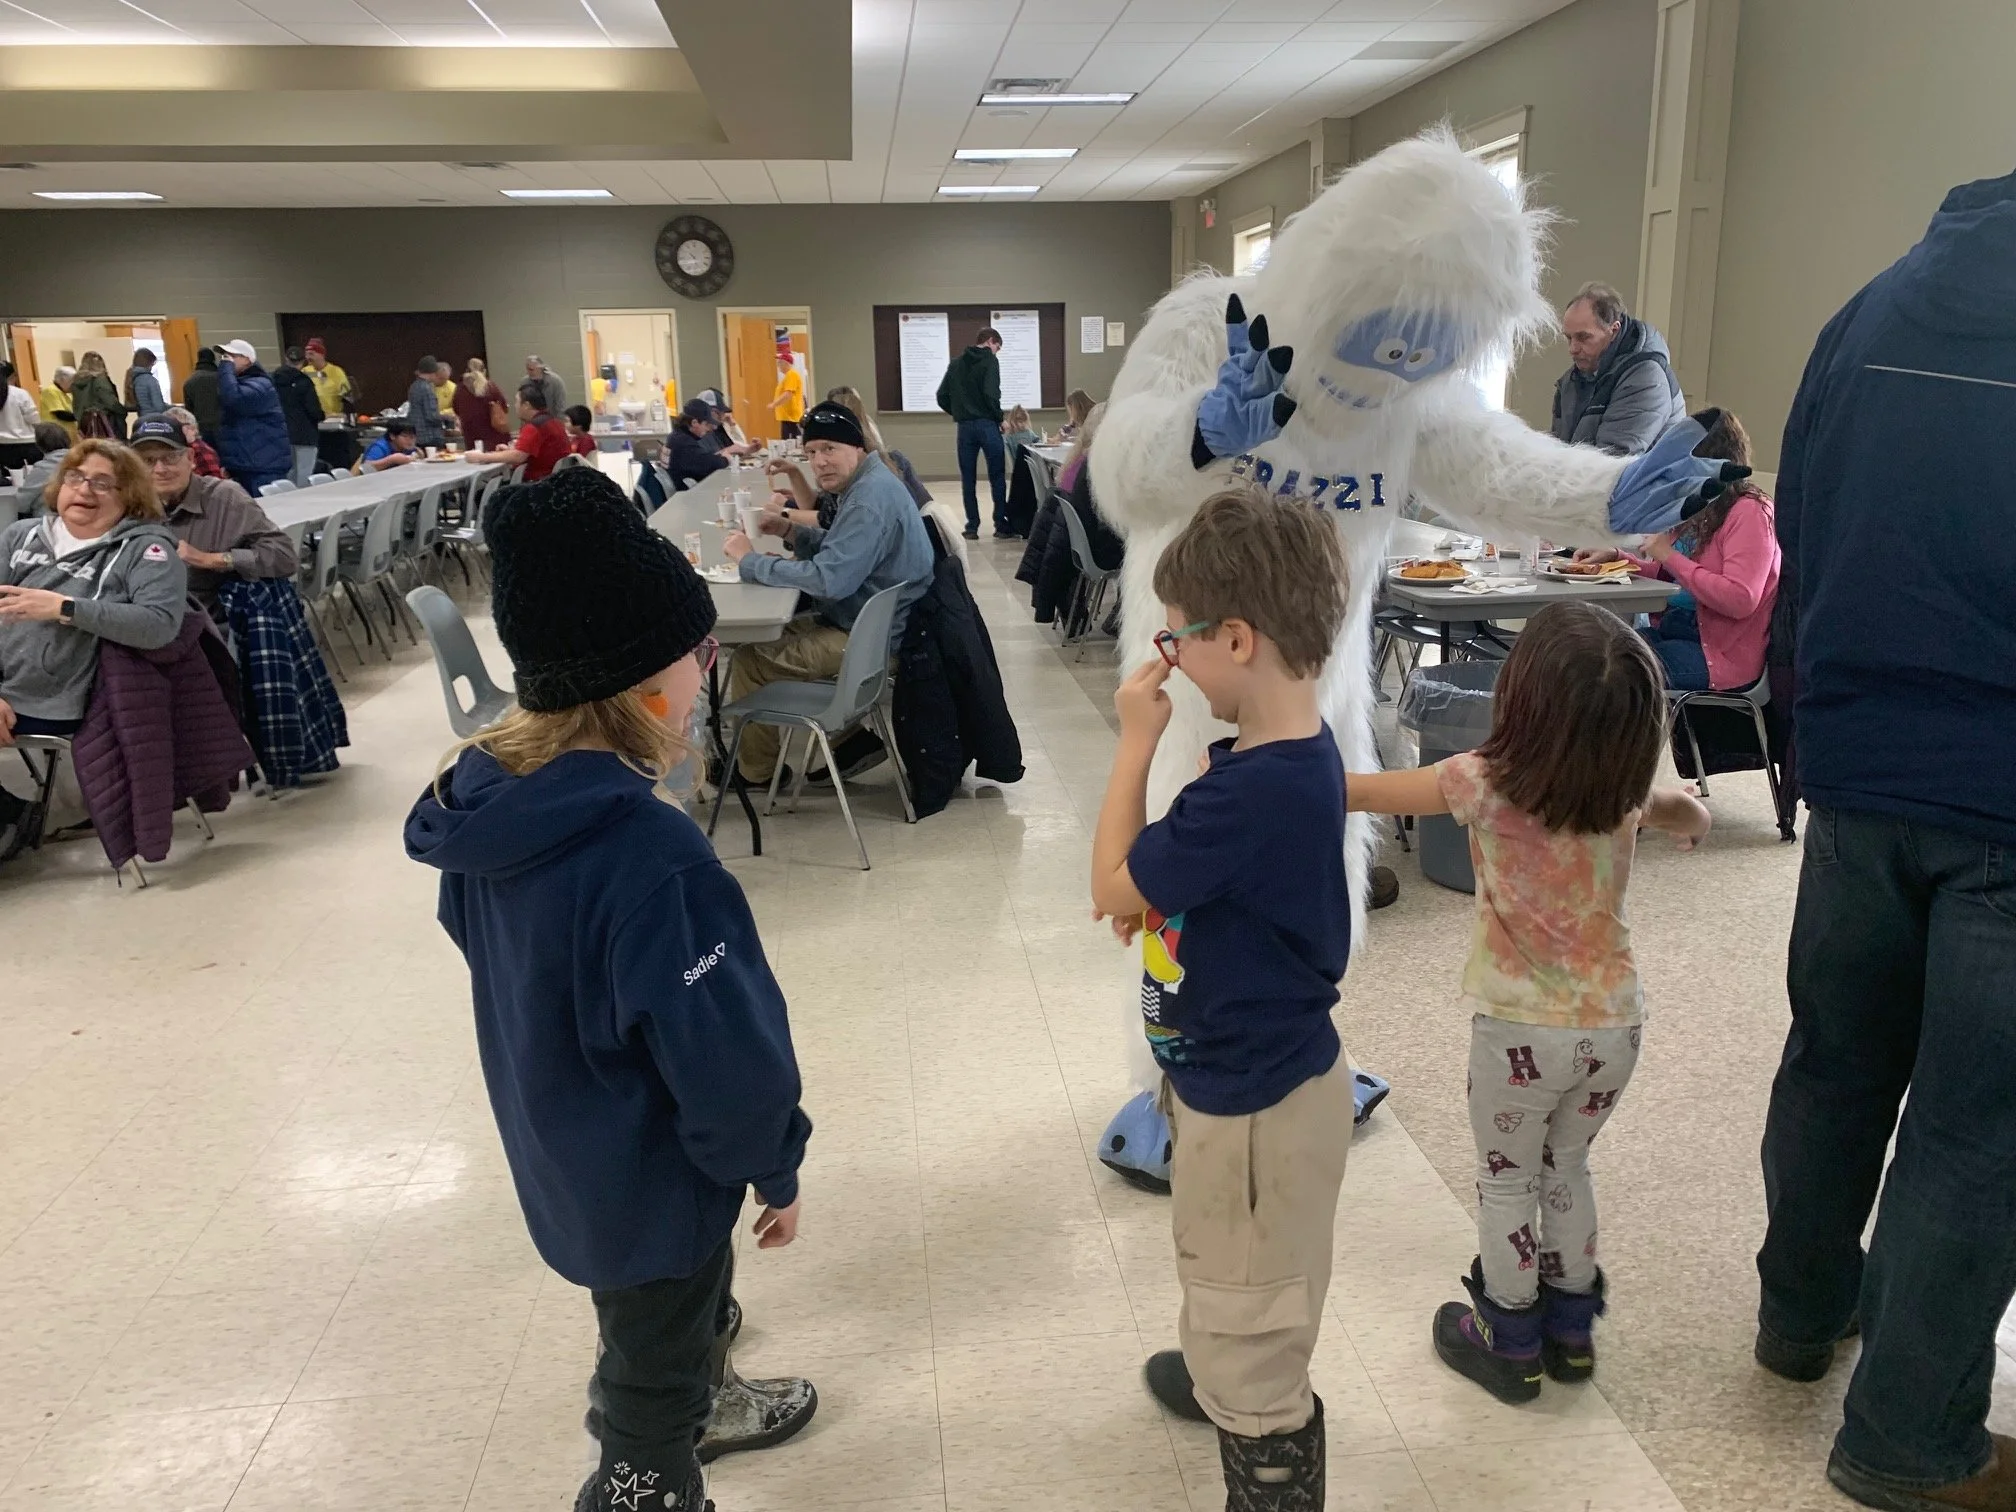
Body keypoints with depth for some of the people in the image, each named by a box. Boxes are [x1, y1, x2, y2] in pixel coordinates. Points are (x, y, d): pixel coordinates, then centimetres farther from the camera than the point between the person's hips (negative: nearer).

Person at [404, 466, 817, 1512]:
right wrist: (776, 1169, -9)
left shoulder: (487, 798, -10)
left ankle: (703, 1402, 60)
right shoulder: (648, 855, -36)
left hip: (563, 1150, 8)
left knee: (685, 1310, 34)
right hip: (649, 1177, -8)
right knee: (650, 1390, 17)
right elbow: (726, 1054, -29)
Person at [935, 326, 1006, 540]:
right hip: (986, 424, -4)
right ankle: (1001, 523, 2)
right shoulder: (989, 360, -3)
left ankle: (972, 526, 6)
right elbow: (991, 394, -16)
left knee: (968, 479, 7)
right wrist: (1000, 418, -4)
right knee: (997, 476, 3)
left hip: (964, 426, 4)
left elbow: (942, 397, 10)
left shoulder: (956, 363, 13)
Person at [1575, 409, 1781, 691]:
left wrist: (1669, 555, -16)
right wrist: (1616, 556, 6)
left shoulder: (1749, 512, -12)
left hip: (1719, 653, -8)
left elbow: (1739, 600, -23)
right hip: (1672, 630, 8)